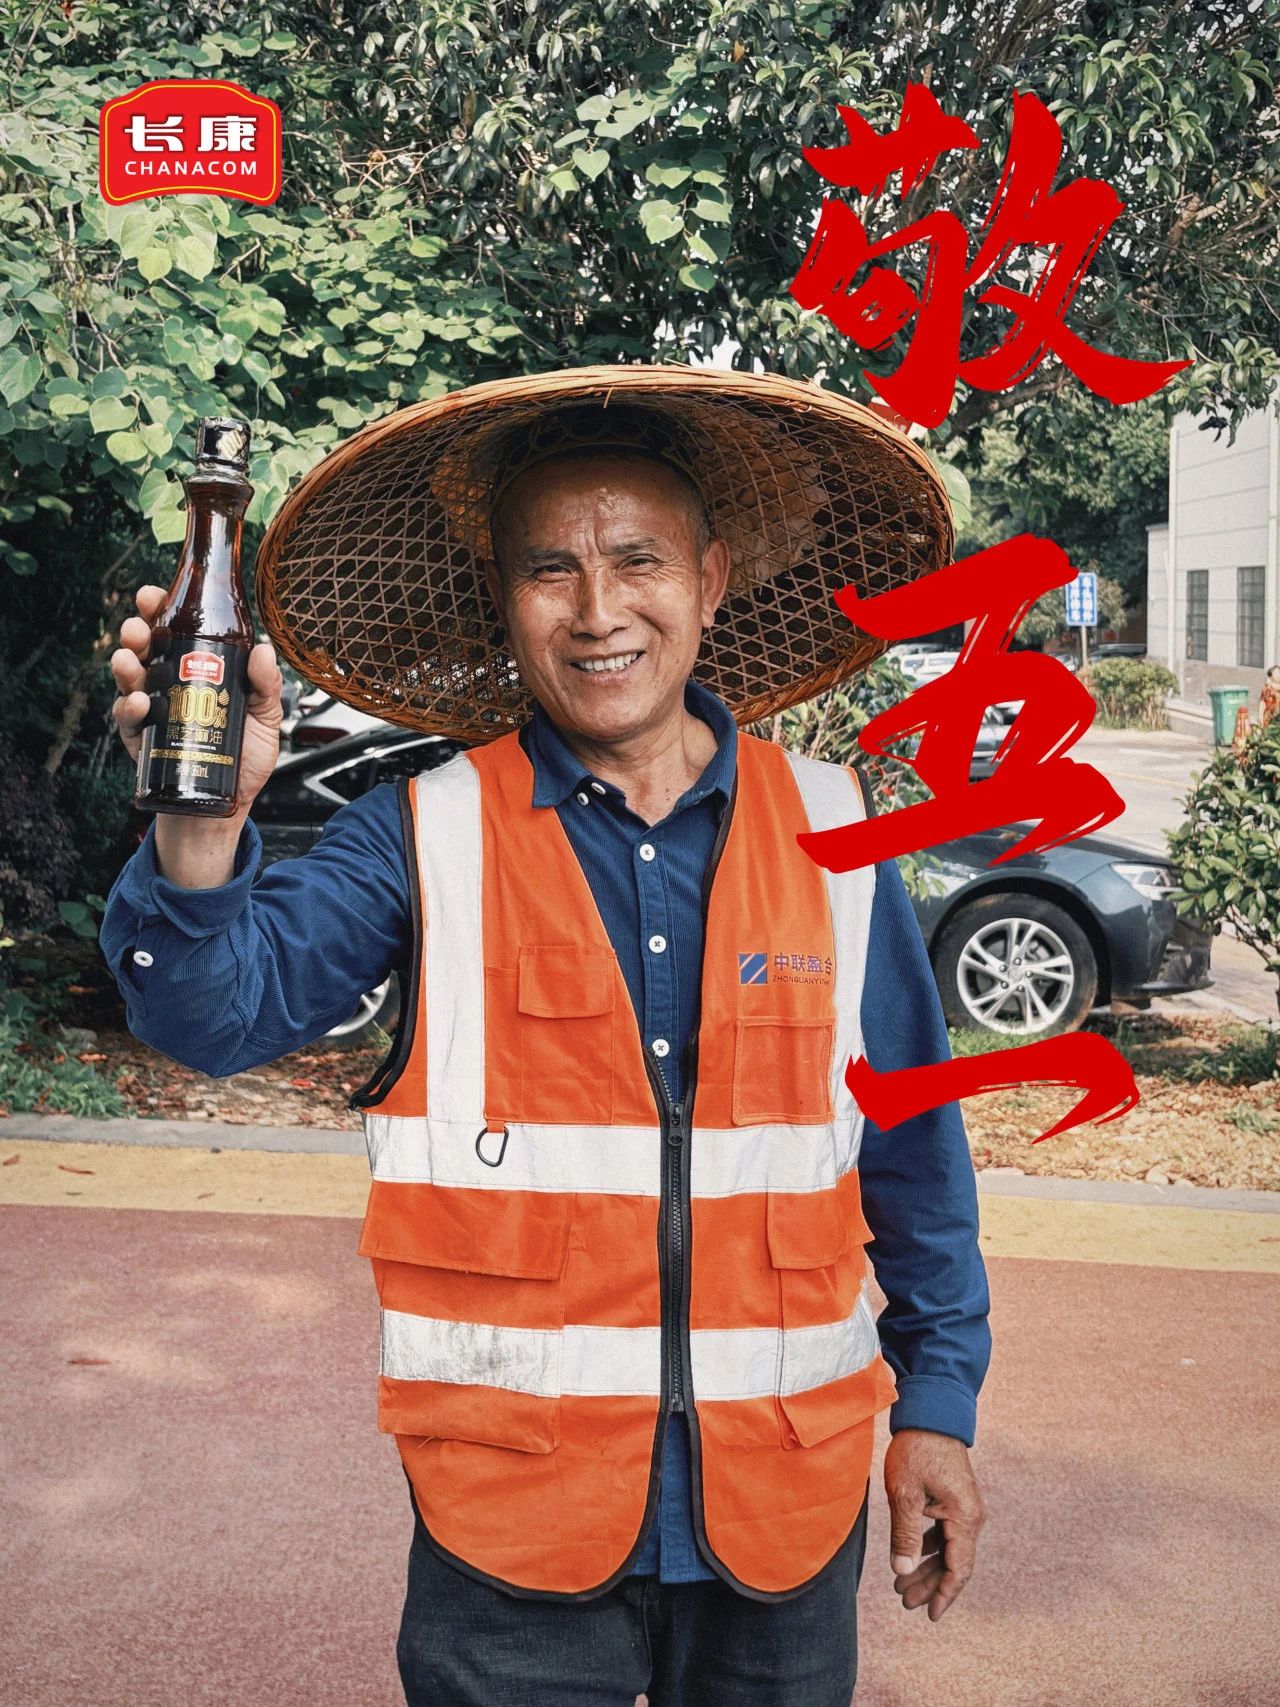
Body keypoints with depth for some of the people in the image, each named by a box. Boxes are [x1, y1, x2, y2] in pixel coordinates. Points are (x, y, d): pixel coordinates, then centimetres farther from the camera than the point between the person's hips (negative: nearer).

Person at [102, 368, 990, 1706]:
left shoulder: (830, 832, 0)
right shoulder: (427, 838, -4)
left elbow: (913, 1142, 7)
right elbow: (225, 1006, -18)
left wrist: (939, 1397, 9)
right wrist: (202, 831, -37)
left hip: (781, 1511, 2)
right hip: (516, 1513, -1)